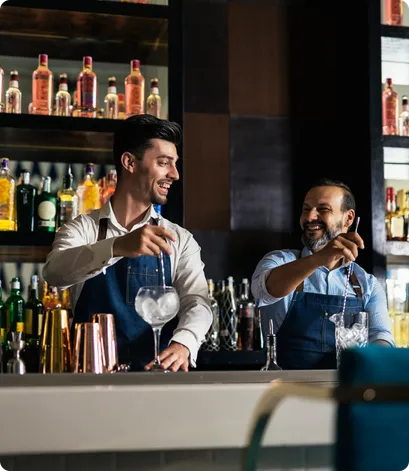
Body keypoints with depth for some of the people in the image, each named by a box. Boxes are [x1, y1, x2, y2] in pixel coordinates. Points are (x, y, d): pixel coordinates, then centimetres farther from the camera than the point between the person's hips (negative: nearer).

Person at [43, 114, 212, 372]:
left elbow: (196, 302, -4)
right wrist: (118, 246, -34)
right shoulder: (83, 229, 4)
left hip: (161, 375, 2)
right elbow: (55, 271, -16)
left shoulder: (180, 240, 9)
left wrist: (182, 344, -26)